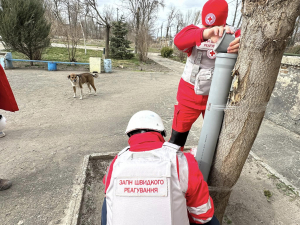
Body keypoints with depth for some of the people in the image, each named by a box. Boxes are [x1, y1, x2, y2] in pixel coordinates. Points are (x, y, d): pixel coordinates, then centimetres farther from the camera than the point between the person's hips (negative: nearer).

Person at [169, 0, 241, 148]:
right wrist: (206, 33, -48)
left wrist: (242, 45, -47)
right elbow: (179, 40, -29)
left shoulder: (233, 35, -5)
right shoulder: (196, 32, -7)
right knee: (177, 136, 7)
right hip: (189, 94, 0)